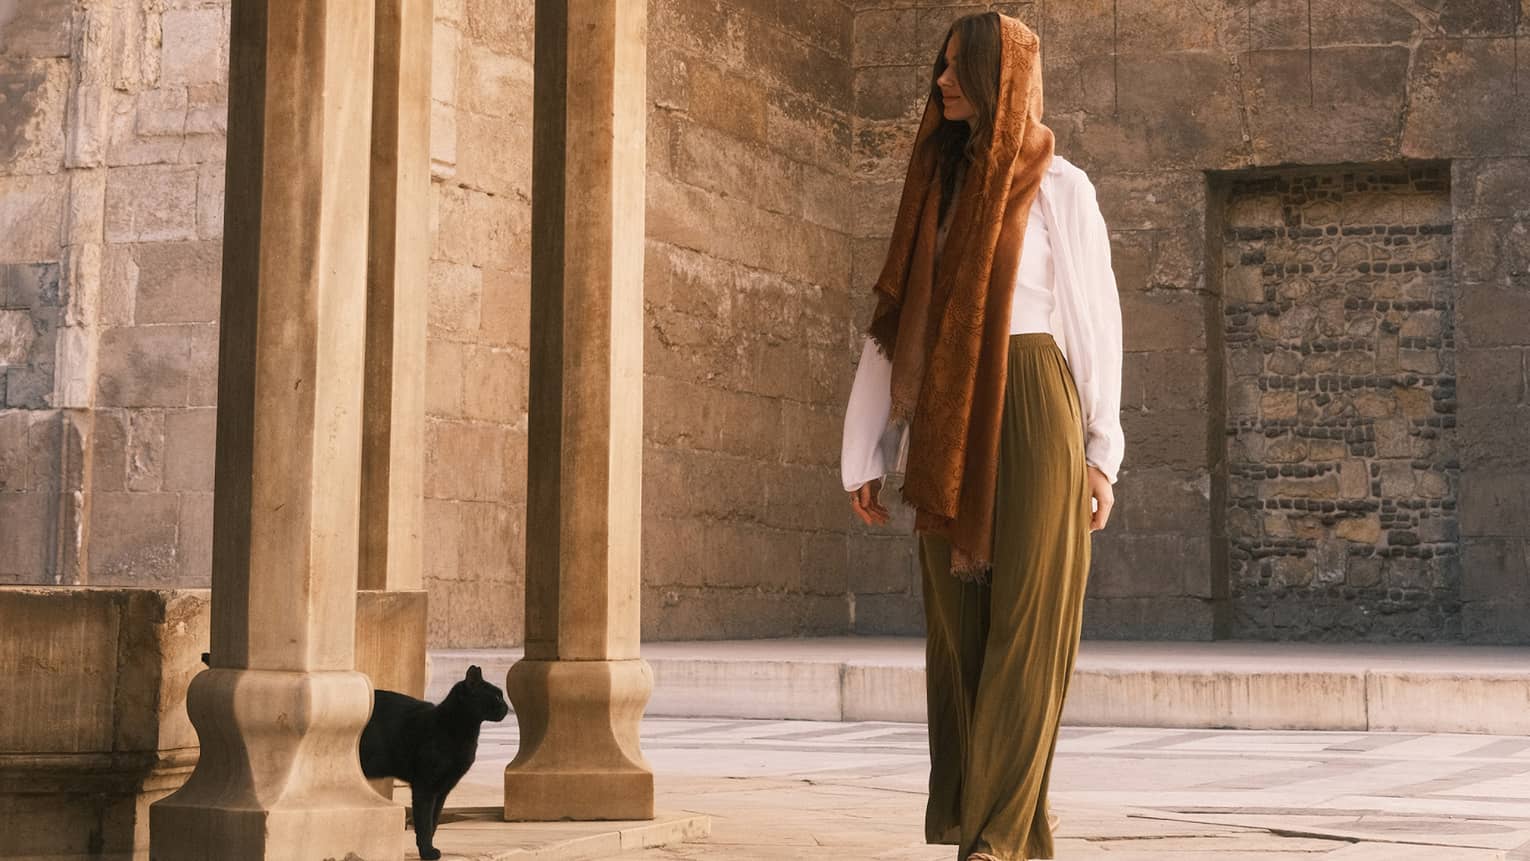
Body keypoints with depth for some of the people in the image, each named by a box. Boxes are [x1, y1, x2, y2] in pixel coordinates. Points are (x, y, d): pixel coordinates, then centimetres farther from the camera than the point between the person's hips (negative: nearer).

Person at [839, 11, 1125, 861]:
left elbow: (1097, 318, 0)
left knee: (1026, 617, -7)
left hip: (1033, 415, -5)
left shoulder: (1061, 188, 1)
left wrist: (1102, 453, -5)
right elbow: (895, 323, 13)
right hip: (950, 426, 5)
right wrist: (866, 455, 9)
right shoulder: (940, 188, 15)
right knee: (962, 619, 3)